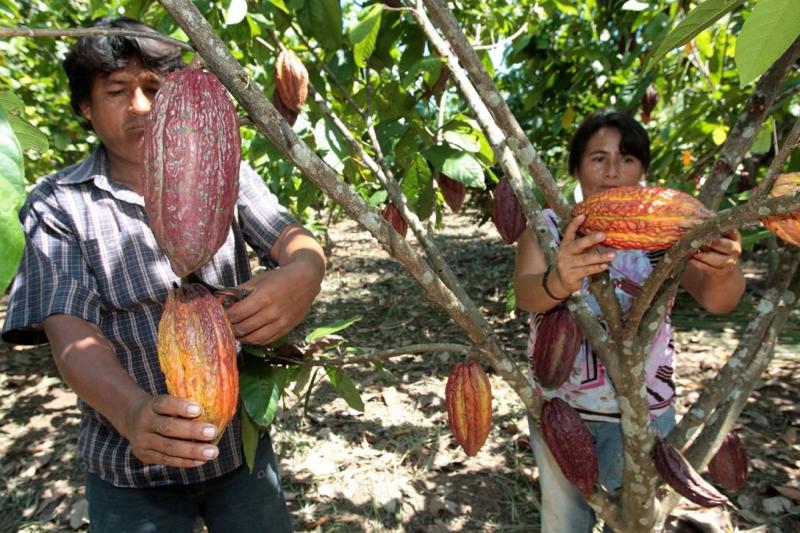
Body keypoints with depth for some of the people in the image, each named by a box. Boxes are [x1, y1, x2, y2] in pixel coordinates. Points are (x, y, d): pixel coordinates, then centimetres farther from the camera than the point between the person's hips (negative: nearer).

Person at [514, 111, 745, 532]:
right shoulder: (547, 226, -8)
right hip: (557, 406, 0)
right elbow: (525, 294, -27)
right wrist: (558, 282, -50)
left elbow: (715, 300, -22)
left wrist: (724, 272, -46)